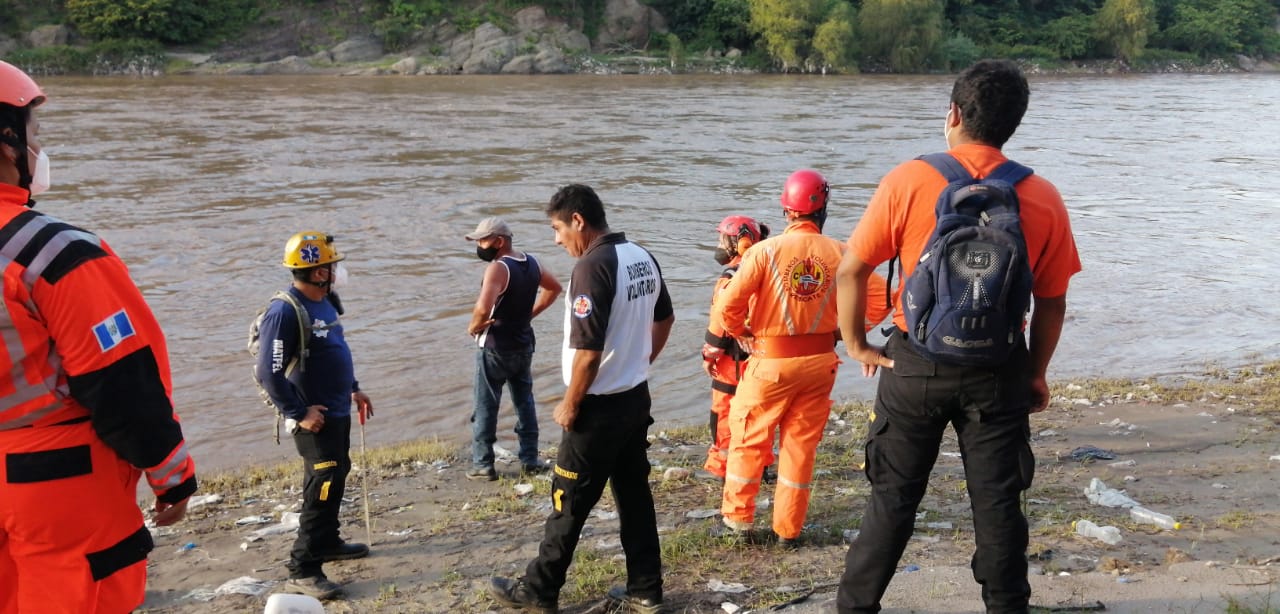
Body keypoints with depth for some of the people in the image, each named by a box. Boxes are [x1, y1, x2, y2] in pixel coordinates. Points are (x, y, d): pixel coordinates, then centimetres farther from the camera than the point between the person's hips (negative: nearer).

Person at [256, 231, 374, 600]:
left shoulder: (325, 302, 7)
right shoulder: (285, 312, -23)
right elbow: (269, 373, -24)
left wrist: (353, 389, 19)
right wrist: (298, 414, -21)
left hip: (338, 411, 10)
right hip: (314, 418, -10)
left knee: (337, 476, 20)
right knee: (322, 486, -10)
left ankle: (327, 542, 37)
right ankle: (303, 570, -5)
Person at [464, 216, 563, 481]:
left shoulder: (498, 268, -21)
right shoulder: (531, 263, 3)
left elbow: (483, 309, -34)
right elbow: (554, 288, 20)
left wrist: (473, 327, -14)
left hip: (496, 347, -7)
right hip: (524, 344, 7)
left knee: (486, 406, 4)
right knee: (524, 401, 16)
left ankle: (483, 464, 9)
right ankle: (530, 459, 20)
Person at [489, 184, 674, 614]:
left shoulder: (593, 266, -22)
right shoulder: (643, 258, 6)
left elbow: (587, 350, -24)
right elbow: (664, 319, 19)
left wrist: (569, 405, -13)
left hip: (600, 406, -8)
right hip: (636, 397, 8)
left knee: (569, 503, 5)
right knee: (634, 493, 15)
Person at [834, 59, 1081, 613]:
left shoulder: (908, 181, -10)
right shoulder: (1043, 199, -5)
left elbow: (850, 271, -8)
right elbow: (1052, 302, 1)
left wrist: (856, 345, 5)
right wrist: (1036, 373, 13)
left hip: (916, 365, -1)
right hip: (999, 370, 1)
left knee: (893, 497, 12)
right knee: (996, 502, 13)